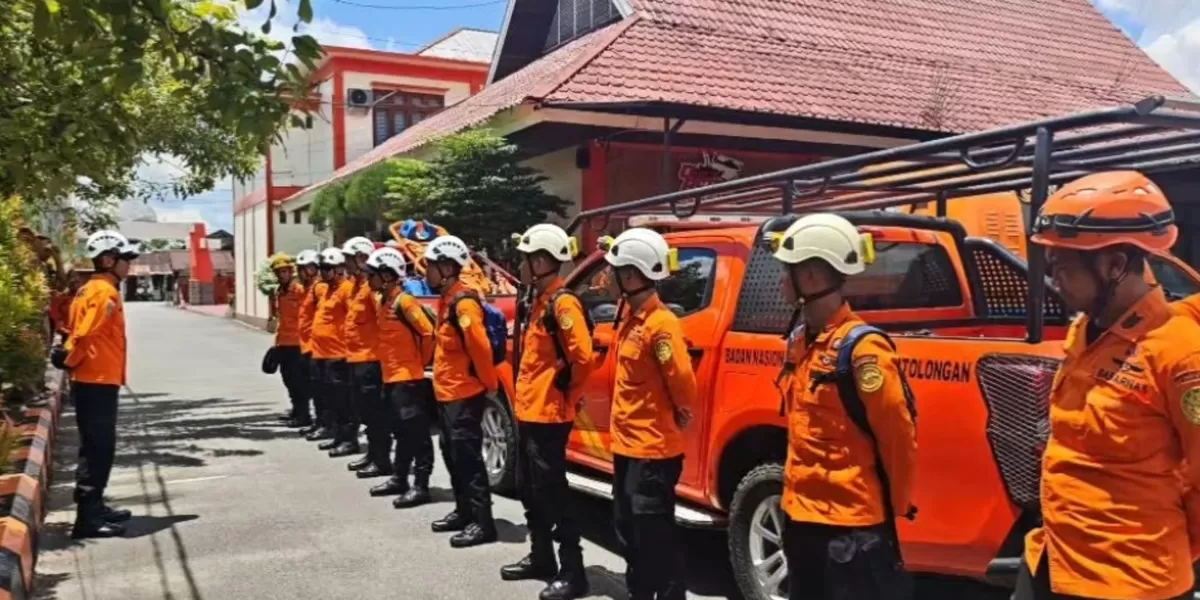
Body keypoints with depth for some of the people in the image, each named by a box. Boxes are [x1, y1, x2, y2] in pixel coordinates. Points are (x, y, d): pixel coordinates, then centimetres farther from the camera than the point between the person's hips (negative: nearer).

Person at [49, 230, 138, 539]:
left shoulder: (92, 289, 16)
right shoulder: (104, 292, -16)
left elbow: (80, 331, 18)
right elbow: (84, 335, -22)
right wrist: (68, 361, -9)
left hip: (95, 380, 10)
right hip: (98, 381, -10)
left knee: (98, 448, 17)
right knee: (98, 449, -6)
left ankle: (94, 507, 26)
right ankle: (87, 518, -3)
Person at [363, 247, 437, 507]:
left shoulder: (403, 301, -16)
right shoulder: (383, 301, 13)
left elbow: (429, 332, -21)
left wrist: (423, 361, -10)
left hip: (409, 377, -10)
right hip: (391, 377, 10)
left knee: (417, 434, -4)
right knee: (400, 432, 18)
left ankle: (420, 487, -1)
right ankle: (398, 479, 28)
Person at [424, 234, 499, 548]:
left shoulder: (463, 302, -19)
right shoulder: (446, 300, 13)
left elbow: (481, 347, -23)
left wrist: (489, 384, -14)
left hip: (465, 394, -10)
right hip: (447, 393, 10)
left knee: (468, 457, -7)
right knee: (453, 455, 16)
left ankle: (482, 522, -1)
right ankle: (464, 511, 28)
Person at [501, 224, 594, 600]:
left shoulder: (562, 303, -17)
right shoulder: (540, 301, 14)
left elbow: (582, 356, -27)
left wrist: (566, 393, -13)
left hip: (548, 415, -10)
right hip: (529, 412, 10)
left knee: (552, 494, -4)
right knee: (532, 492, 18)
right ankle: (540, 558, 30)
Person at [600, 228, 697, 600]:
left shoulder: (659, 323, -21)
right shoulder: (632, 313, 7)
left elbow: (682, 378, -23)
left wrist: (680, 414, -9)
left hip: (652, 449, -10)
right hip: (627, 443, 10)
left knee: (655, 537, -1)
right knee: (628, 530, 20)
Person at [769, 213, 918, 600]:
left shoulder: (861, 348, -19)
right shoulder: (800, 341, 8)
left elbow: (898, 433, -16)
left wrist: (895, 504, -6)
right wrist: (797, 488, 17)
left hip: (853, 521, -9)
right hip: (802, 514, 9)